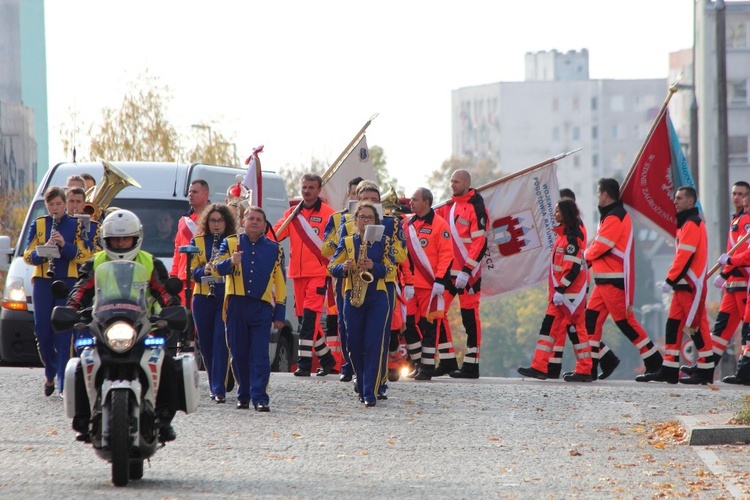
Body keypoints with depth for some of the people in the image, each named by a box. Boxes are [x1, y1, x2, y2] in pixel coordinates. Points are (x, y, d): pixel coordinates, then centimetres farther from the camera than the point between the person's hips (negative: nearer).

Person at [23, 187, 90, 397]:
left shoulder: (75, 225, 5)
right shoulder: (38, 225, 8)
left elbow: (85, 255, -2)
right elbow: (27, 256, 3)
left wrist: (64, 244, -18)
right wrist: (42, 251, -18)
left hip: (67, 282, -2)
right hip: (42, 283, 2)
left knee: (63, 334, -8)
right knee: (43, 332, 1)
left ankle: (63, 384, -9)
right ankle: (50, 374, 23)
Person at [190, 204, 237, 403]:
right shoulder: (198, 241, 10)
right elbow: (192, 270, 6)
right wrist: (204, 270, -15)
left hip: (227, 298, -3)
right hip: (203, 297, 3)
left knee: (221, 341, -12)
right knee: (206, 344, 7)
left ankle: (219, 389, -15)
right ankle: (214, 385, 22)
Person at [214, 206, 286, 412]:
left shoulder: (274, 249, 11)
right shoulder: (231, 243, 10)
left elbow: (280, 283, 11)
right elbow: (217, 268, -2)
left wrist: (279, 314, 5)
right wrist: (230, 262, -24)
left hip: (262, 308, -1)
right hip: (236, 306, 1)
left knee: (260, 354, -8)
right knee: (239, 353, 5)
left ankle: (259, 398, -11)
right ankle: (243, 395, 15)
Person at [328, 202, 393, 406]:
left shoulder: (382, 241, 8)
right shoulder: (346, 242, 11)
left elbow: (390, 268, 2)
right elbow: (332, 268, 6)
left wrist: (374, 266, -17)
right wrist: (344, 268, -16)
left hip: (378, 298, -2)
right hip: (353, 298, 2)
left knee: (374, 344, -12)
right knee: (355, 345, 4)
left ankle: (370, 393, -15)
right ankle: (362, 387, 21)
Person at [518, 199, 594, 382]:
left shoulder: (572, 238, -15)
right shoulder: (563, 235, 16)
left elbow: (573, 267, -22)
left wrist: (561, 289, -22)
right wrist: (554, 289, 23)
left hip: (571, 292, -10)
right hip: (560, 292, 10)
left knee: (575, 328, -4)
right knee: (549, 325, 6)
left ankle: (584, 371, 2)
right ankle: (539, 367, 5)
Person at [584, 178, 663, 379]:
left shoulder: (614, 218, -15)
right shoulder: (612, 215, 18)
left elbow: (600, 247, -15)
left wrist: (585, 255, 3)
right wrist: (591, 254, 2)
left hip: (613, 280, -10)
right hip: (604, 279, 10)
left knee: (625, 320, -6)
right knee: (591, 318, 6)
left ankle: (654, 361, -1)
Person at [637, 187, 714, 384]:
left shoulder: (692, 224, -12)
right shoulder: (686, 223, 19)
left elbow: (684, 256, -19)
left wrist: (670, 280, -18)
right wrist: (673, 280, 13)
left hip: (691, 286, -10)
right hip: (683, 285, 10)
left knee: (696, 326, -6)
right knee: (673, 325, 7)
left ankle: (706, 371, -2)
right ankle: (669, 370, 8)